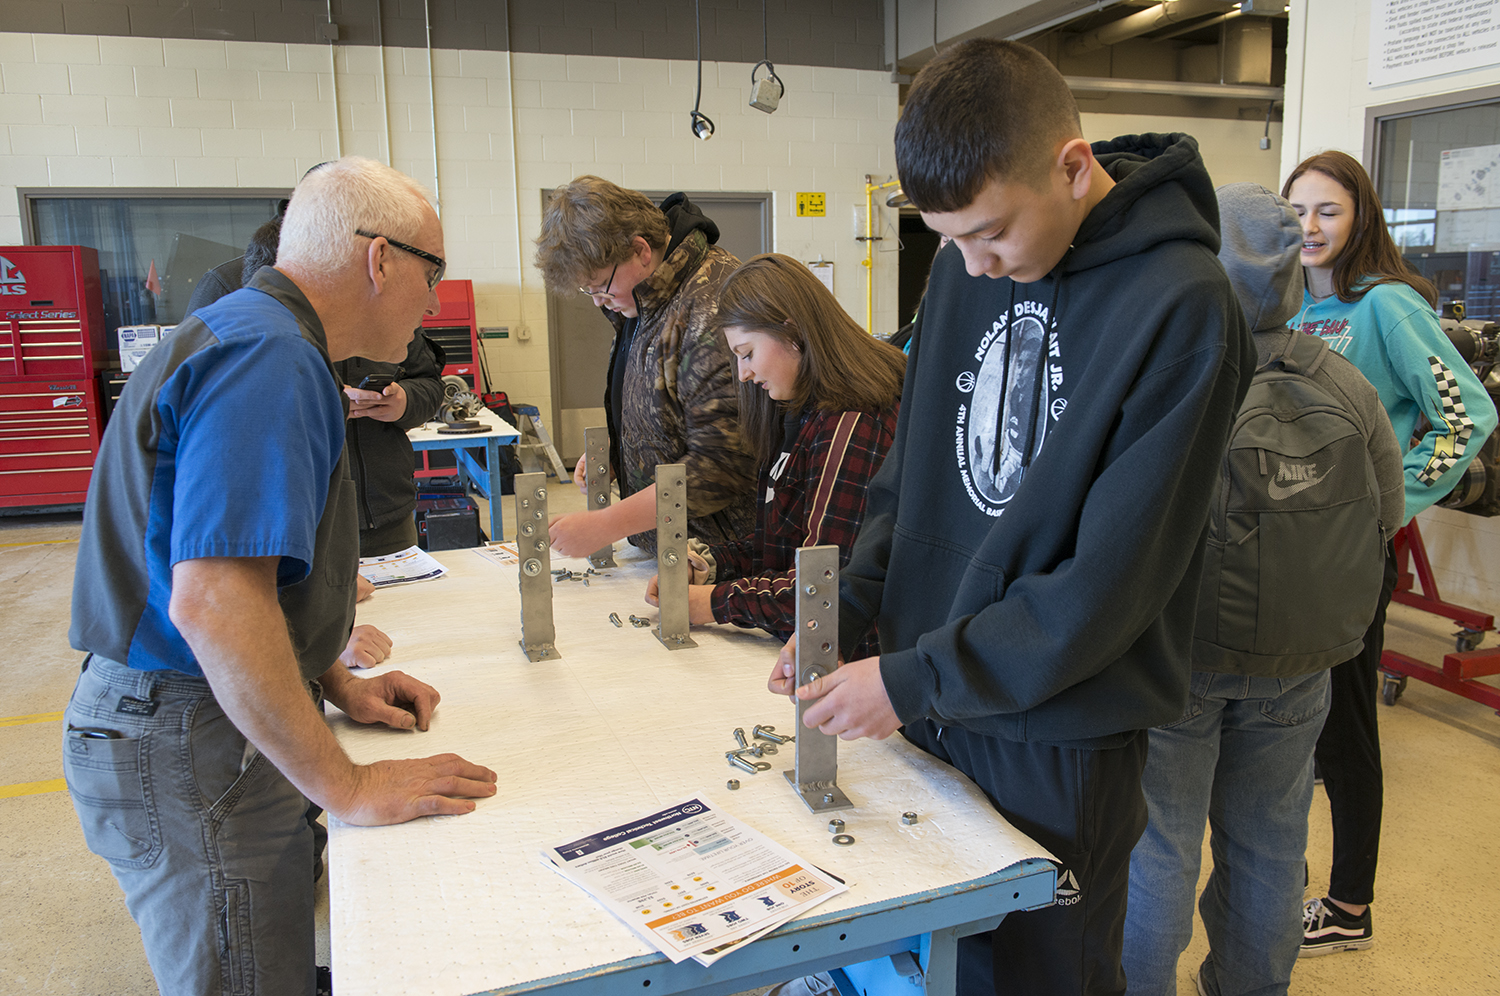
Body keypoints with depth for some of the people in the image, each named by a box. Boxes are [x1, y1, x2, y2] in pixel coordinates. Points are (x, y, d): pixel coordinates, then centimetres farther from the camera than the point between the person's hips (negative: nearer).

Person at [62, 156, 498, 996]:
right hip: (190, 746, -10)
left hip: (170, 718, 10)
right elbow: (214, 604, -31)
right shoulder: (270, 358, -22)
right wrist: (349, 788, -23)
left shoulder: (242, 333, 14)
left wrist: (338, 684, 12)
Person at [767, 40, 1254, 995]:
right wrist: (847, 615, -3)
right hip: (933, 705, 5)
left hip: (1058, 739, -5)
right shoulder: (968, 268, 1)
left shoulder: (1182, 307, -19)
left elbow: (1112, 581, -20)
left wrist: (914, 681, -18)